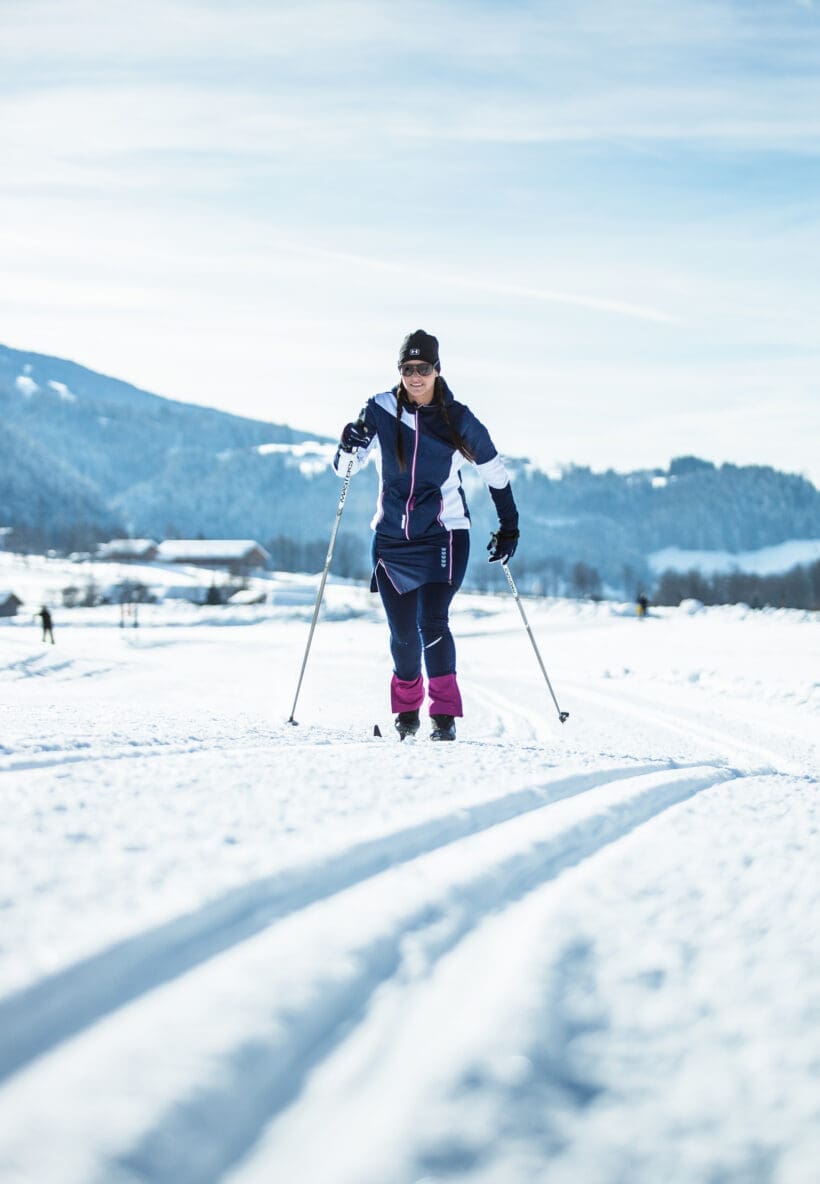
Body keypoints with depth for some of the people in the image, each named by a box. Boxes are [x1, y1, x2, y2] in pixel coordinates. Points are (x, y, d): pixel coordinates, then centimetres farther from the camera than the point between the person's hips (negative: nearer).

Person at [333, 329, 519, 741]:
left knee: (432, 622, -18)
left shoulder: (458, 420, -3)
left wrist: (509, 526, 9)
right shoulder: (380, 412, -2)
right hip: (392, 537, 2)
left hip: (443, 534, -2)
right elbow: (344, 468, 2)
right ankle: (406, 707, 29)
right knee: (403, 631, 4)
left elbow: (495, 473, 9)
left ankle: (445, 715, -11)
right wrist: (349, 446, -20)